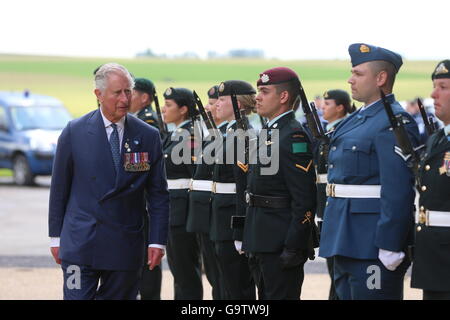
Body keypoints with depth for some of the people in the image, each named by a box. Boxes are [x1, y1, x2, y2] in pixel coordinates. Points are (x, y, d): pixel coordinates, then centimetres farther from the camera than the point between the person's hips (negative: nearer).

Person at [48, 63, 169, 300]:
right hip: (80, 242, -1)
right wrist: (56, 237, 5)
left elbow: (158, 195, 6)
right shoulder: (74, 132, 1)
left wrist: (157, 241, -1)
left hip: (126, 245, 2)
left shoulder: (148, 136, 4)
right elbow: (59, 189, 6)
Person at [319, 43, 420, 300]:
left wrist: (389, 248, -24)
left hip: (372, 247, -10)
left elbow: (398, 192, -21)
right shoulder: (355, 121, 17)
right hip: (347, 244, 10)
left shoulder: (394, 123, -15)